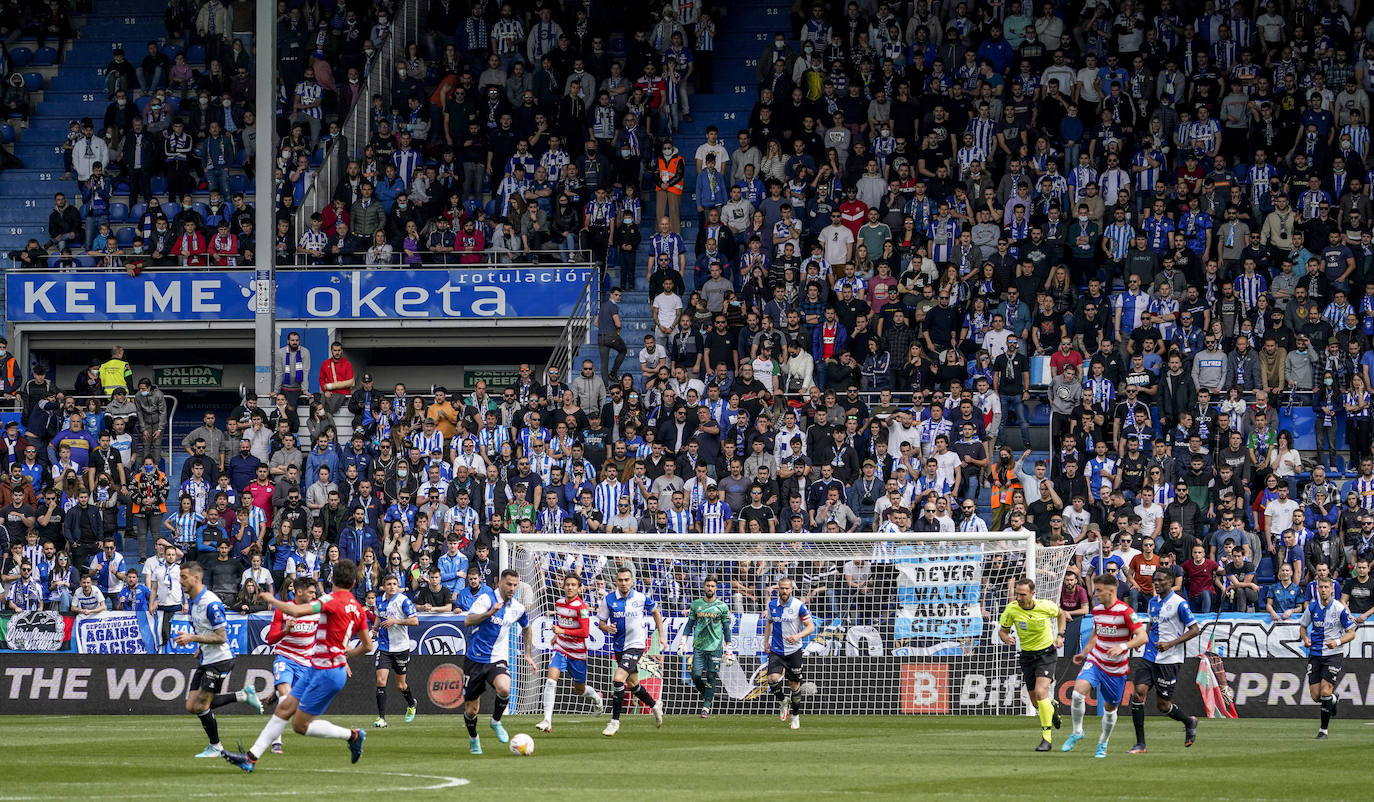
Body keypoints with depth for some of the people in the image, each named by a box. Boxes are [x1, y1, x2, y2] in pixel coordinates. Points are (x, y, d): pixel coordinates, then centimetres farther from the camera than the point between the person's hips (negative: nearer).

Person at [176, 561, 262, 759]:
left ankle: (215, 746, 12)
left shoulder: (211, 603, -21)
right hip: (204, 661, 10)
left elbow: (221, 637, -22)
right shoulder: (192, 601, 9)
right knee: (191, 706, 4)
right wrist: (199, 648, 11)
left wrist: (192, 638, -23)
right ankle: (242, 695, 14)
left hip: (219, 661, -10)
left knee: (201, 706, -7)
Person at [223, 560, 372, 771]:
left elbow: (295, 611, -27)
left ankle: (352, 735, 7)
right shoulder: (357, 607, 7)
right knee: (284, 709, 9)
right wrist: (347, 654, 33)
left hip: (327, 672, -9)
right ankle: (252, 757, 11)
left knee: (300, 725, -1)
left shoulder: (333, 600, -18)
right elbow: (367, 646, 14)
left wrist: (272, 600, -9)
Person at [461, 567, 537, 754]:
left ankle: (496, 721, -2)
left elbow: (526, 628, 25)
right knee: (471, 709, 4)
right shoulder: (486, 598, -11)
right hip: (475, 660, -2)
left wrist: (528, 654, 22)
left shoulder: (517, 608, 4)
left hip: (497, 660, 2)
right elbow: (468, 621, -24)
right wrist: (489, 613, -37)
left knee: (504, 689, -31)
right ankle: (473, 739, 34)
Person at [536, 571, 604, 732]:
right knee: (551, 679, -19)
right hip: (560, 649, 4)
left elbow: (585, 633, -24)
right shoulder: (559, 604, 3)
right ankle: (547, 720, -22)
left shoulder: (581, 607, -17)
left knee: (579, 690, 13)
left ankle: (596, 698, 50)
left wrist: (563, 631, -27)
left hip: (578, 653, -4)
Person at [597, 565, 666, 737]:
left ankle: (615, 721, -14)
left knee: (618, 679, -20)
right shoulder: (608, 599, -5)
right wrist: (607, 628, -21)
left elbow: (655, 612, 12)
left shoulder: (641, 598, -7)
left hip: (636, 645, -4)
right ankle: (654, 706, 44)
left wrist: (661, 635, 9)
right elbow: (600, 622, 2)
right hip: (619, 647, 4)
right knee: (632, 684, 17)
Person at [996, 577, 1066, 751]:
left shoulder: (1046, 606, -15)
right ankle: (1052, 708, 46)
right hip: (1027, 656, 3)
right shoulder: (1012, 609, -14)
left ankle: (1046, 738, -15)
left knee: (1040, 692, -23)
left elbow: (1061, 614, 8)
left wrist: (1060, 635, -3)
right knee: (1036, 703, 8)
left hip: (1046, 653, -3)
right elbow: (1002, 630, -1)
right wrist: (1006, 639, -24)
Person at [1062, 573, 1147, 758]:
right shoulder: (1097, 610, 3)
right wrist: (1084, 653, 14)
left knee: (1110, 708, 10)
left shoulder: (1125, 611, -17)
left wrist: (1122, 647, -35)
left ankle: (1103, 743, 33)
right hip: (1095, 661, 4)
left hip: (1116, 668, -4)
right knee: (1078, 692, -22)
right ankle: (1077, 732, -4)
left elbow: (1142, 637, -22)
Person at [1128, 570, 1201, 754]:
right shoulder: (1153, 601, 11)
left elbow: (1195, 630, -11)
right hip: (1149, 657, 6)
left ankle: (1189, 722, 31)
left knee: (1162, 704, -1)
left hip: (1169, 661, -6)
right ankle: (1140, 744, -5)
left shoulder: (1179, 604, -10)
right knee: (1138, 693, -11)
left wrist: (1171, 644, -19)